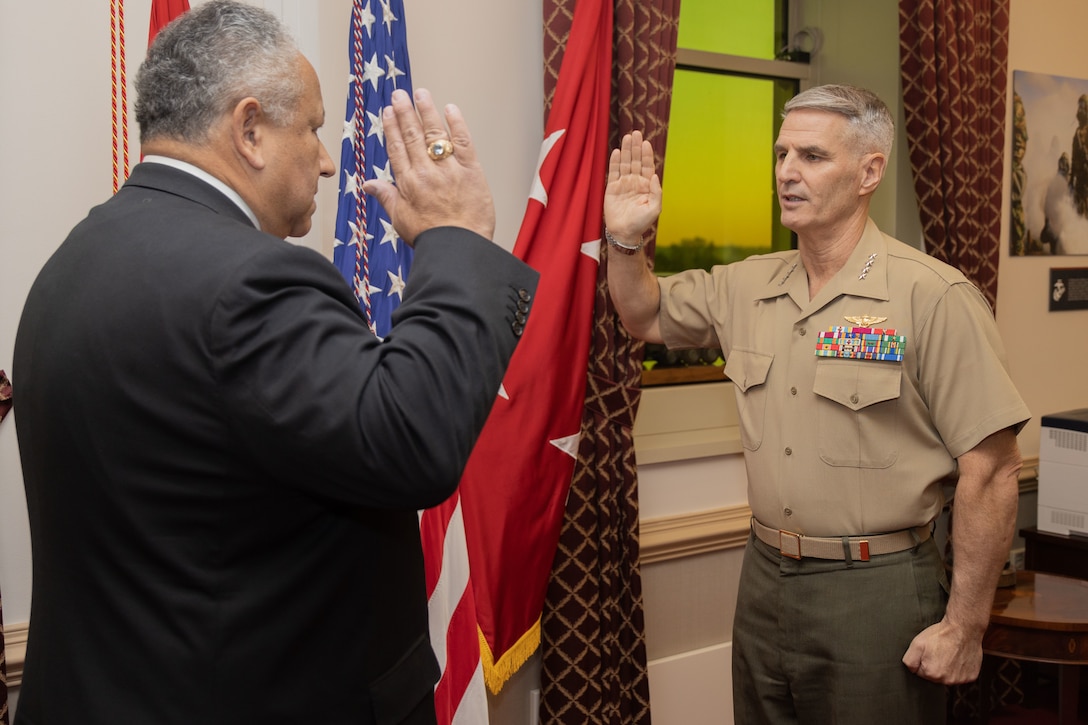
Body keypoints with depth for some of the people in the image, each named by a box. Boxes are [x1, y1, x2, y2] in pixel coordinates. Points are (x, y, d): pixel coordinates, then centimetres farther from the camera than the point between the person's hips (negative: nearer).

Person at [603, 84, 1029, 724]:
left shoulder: (935, 298, -14)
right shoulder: (747, 286, 5)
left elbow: (991, 469, -15)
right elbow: (648, 316, 20)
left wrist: (965, 627, -15)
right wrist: (627, 239, 0)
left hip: (876, 592, -6)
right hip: (765, 580, 6)